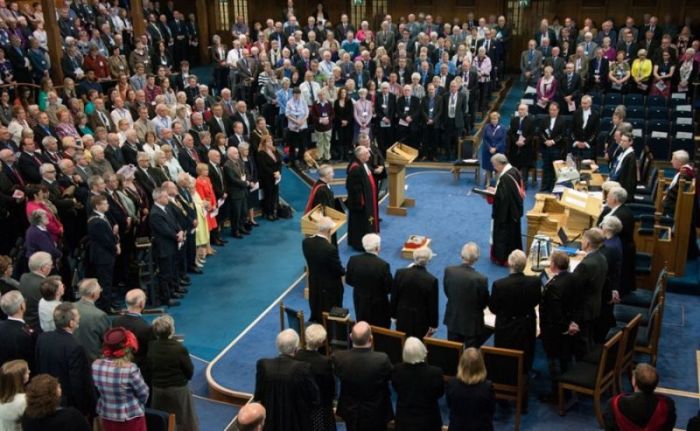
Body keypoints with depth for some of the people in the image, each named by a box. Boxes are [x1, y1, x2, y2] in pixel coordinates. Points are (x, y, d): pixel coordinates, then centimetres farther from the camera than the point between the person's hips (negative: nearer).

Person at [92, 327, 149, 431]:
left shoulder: (96, 365, -11)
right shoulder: (130, 369, -27)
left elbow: (98, 390, 4)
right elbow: (144, 394, -13)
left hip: (106, 416, 5)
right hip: (130, 418, -5)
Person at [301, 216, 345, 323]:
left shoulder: (306, 242, -15)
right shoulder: (330, 249, -34)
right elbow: (339, 270, -22)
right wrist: (344, 271, 3)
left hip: (313, 285, 6)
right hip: (330, 287, -6)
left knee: (315, 314, 27)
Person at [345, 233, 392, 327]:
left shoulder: (353, 260, -14)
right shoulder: (383, 265, -26)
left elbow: (348, 280, -1)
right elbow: (389, 288, -16)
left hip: (359, 302, 4)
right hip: (378, 305, -4)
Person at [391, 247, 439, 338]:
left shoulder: (400, 273, -12)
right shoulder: (431, 280, -20)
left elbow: (394, 297, -2)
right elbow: (433, 305, -11)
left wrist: (394, 315, 12)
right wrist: (433, 325, 2)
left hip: (403, 318, 3)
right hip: (421, 321, -3)